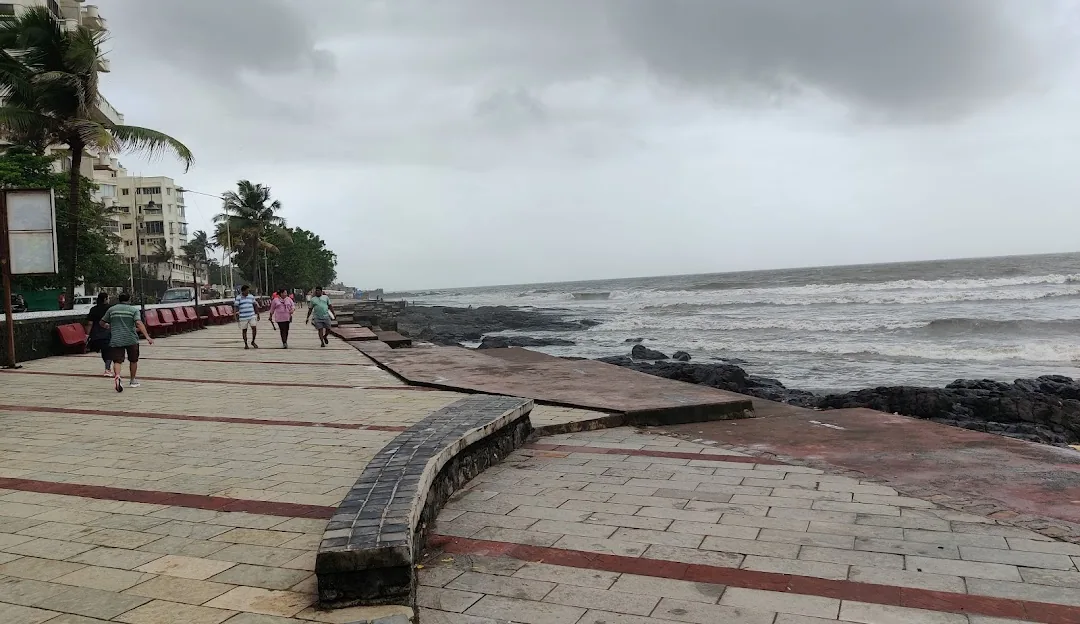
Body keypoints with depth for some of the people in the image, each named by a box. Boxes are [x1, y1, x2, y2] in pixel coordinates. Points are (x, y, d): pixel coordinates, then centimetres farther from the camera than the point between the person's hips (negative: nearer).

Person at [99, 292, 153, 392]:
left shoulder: (111, 309, 7)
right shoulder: (133, 309, -2)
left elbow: (101, 323, 16)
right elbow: (139, 324, -16)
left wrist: (108, 327, 38)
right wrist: (147, 337, -22)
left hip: (116, 340, 1)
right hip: (131, 339, -1)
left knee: (117, 361, -3)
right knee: (133, 360, 17)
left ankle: (117, 376, -31)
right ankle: (132, 381, 26)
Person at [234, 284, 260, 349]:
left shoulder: (251, 296, 8)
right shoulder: (238, 298, 0)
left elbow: (255, 306, 14)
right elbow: (237, 307, -1)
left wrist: (258, 314, 12)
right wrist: (237, 317, -7)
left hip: (252, 316, 2)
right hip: (243, 317, -2)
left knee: (254, 328, -9)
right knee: (244, 330, 5)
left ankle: (253, 342, 10)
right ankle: (246, 344, 17)